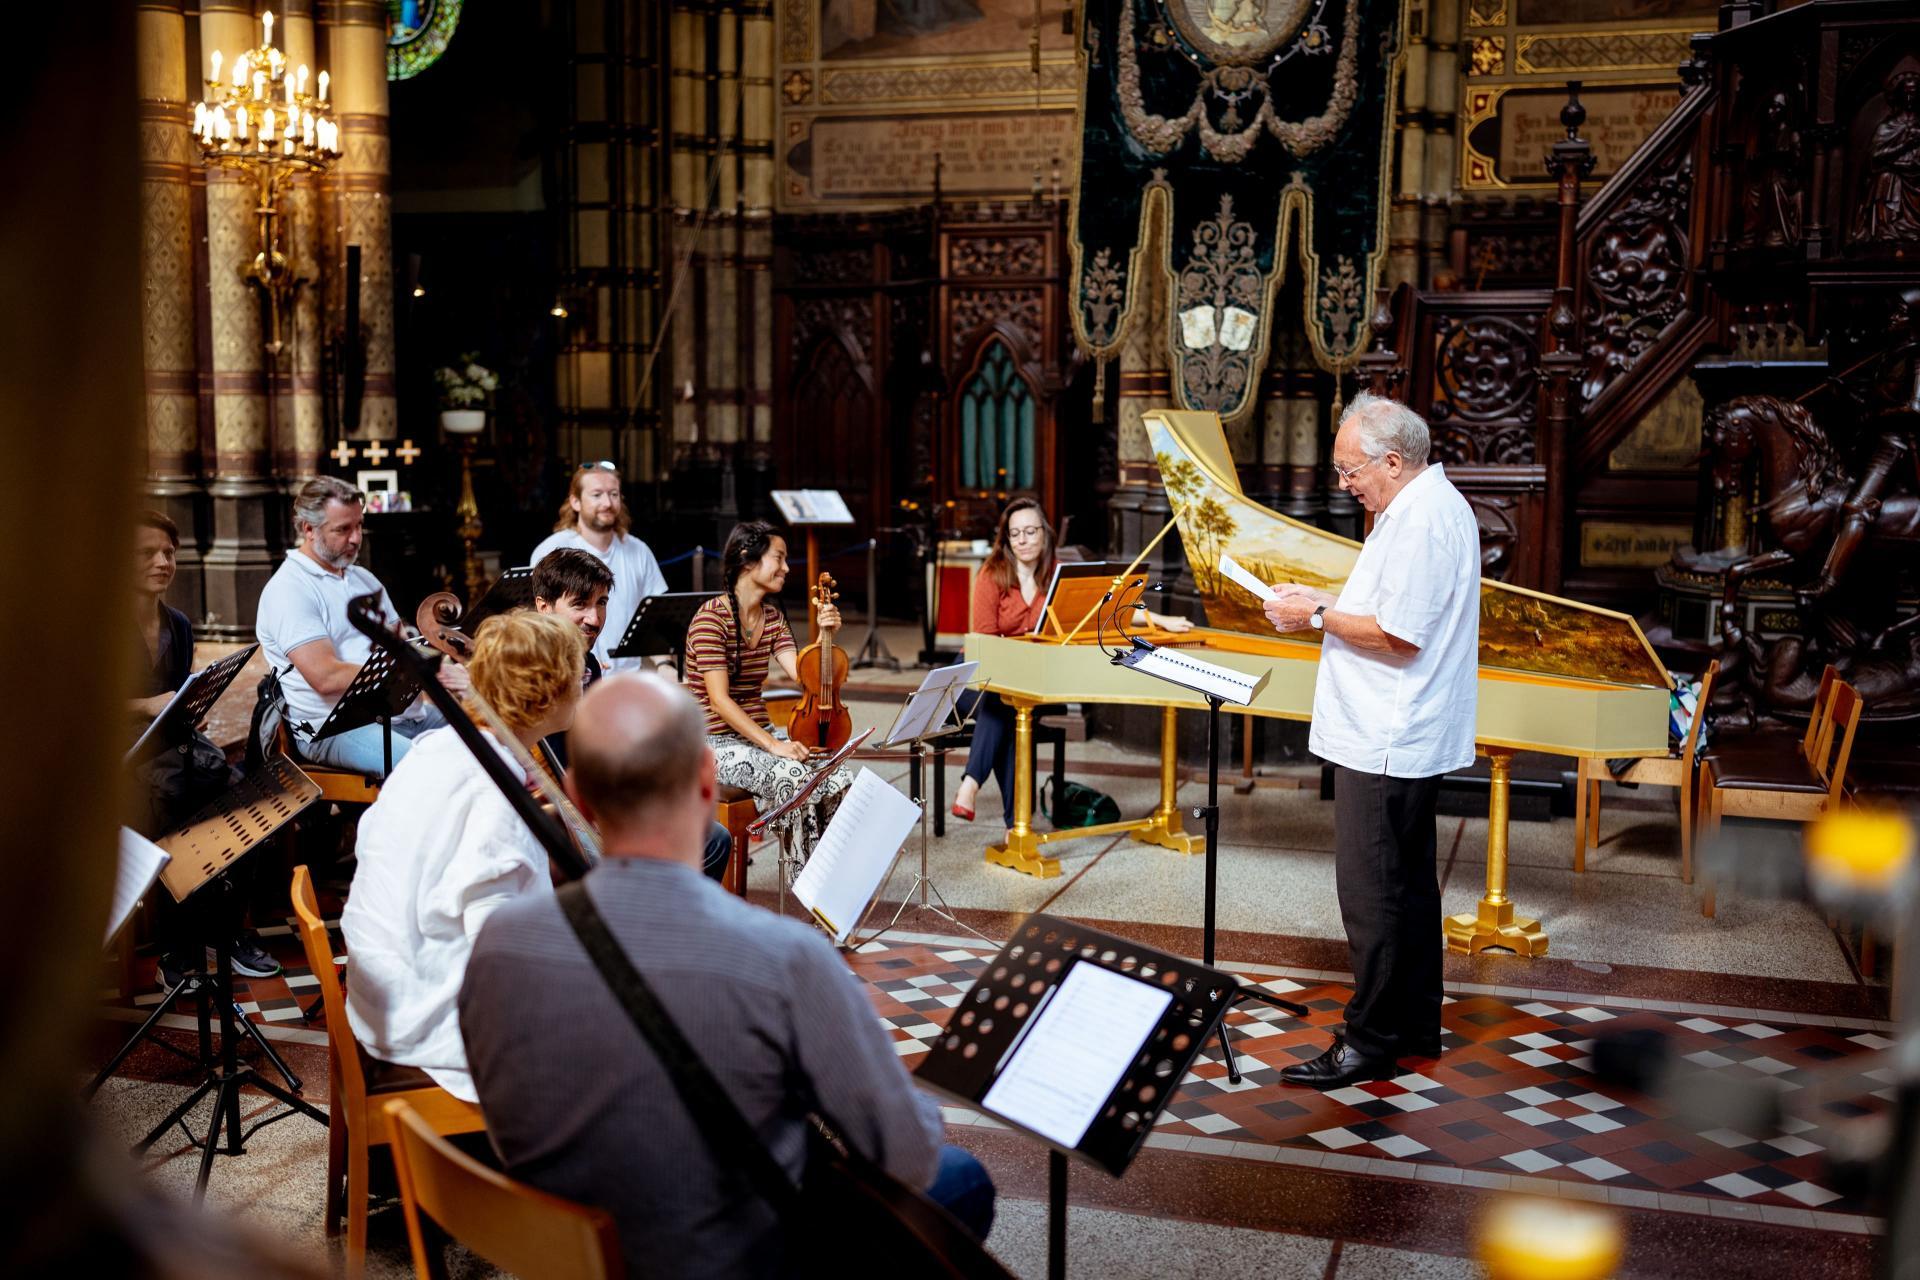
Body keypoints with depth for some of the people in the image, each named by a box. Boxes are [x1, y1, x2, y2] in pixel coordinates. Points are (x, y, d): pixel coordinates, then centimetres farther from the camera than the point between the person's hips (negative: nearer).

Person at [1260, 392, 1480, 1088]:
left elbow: (1399, 637, -24)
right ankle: (1414, 1025, 29)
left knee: (1373, 893, -4)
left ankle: (1372, 1041, 5)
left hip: (1385, 743, -11)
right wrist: (1327, 598, 11)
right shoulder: (1430, 505, 14)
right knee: (1407, 884, 18)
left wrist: (1318, 617, -13)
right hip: (1404, 737, 11)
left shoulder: (1421, 522, -21)